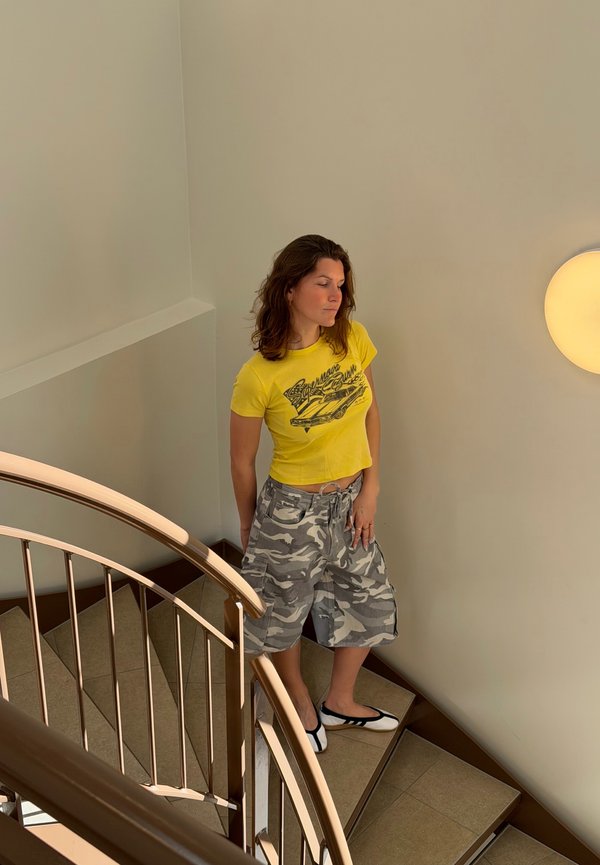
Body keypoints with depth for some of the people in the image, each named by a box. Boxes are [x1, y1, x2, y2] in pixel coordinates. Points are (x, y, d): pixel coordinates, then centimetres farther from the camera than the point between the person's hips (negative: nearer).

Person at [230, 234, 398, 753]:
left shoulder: (353, 339, -10)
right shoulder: (258, 377, -23)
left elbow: (370, 414, 4)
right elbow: (242, 461, -9)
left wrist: (371, 489, -1)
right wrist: (250, 529, 3)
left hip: (351, 501, 5)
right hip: (293, 509, -5)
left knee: (369, 602, 19)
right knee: (285, 612, 15)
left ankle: (340, 703, 44)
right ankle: (302, 706, 45)